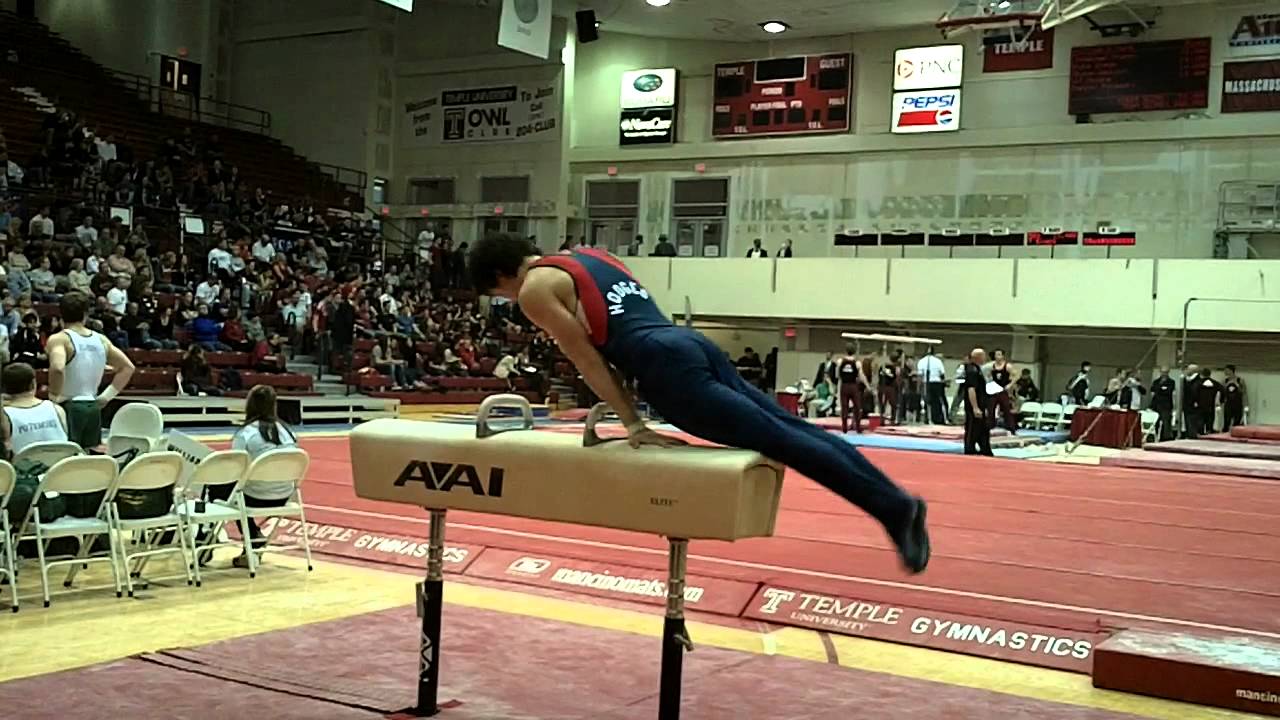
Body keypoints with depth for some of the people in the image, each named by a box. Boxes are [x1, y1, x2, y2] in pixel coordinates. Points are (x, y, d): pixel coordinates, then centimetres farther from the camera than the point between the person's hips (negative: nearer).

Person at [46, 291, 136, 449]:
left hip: (68, 407, -5)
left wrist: (54, 396, -14)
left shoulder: (59, 339, -9)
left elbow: (57, 368, -28)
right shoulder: (101, 340, 8)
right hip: (93, 408, 5)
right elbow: (128, 367, 13)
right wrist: (107, 395, 13)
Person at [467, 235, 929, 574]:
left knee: (780, 441, -11)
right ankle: (894, 498, 1)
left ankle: (892, 508, -13)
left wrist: (633, 426, 2)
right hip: (693, 344, 8)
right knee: (795, 428, 4)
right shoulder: (591, 258, 31)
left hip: (668, 366, -8)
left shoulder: (534, 290, 5)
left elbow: (587, 358, 1)